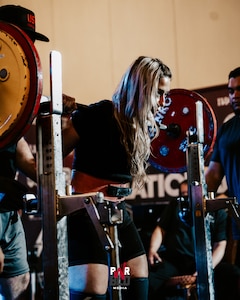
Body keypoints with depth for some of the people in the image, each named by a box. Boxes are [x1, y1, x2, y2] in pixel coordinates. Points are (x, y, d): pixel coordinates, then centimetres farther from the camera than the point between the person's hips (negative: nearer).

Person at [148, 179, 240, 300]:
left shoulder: (218, 212, 9)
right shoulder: (175, 206, 17)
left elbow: (220, 245, 2)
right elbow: (160, 229, 15)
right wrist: (152, 250, -5)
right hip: (173, 261, 1)